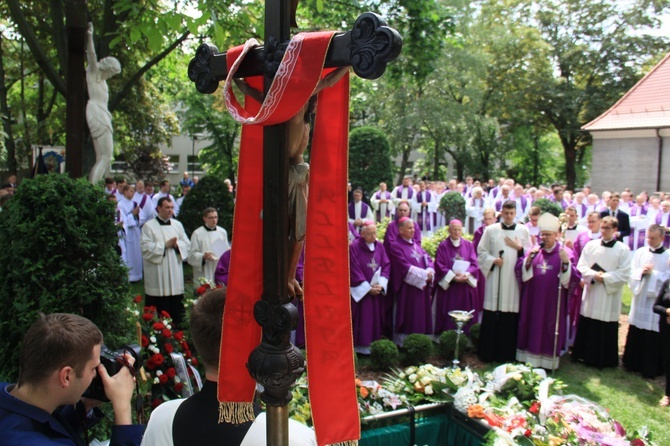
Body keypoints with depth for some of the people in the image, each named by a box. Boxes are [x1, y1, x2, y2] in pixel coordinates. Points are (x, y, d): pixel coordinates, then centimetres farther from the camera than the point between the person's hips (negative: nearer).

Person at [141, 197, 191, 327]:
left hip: (175, 272, 4)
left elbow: (187, 244, 10)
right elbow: (146, 248, -10)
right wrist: (165, 245, -13)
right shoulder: (149, 226, -2)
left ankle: (177, 325, 16)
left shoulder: (177, 225, 12)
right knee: (158, 306, -2)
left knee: (176, 303, 6)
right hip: (157, 275, -4)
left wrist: (177, 244, -9)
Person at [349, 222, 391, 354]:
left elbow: (386, 265, 4)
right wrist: (368, 288, -15)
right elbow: (354, 270, -12)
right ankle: (361, 346, 6)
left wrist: (381, 285, -10)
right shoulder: (354, 247, -9)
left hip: (377, 290, 5)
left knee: (376, 318, 8)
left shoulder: (379, 247, 7)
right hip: (361, 291, -5)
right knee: (362, 319, -2)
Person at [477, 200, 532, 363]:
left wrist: (520, 248, -6)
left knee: (511, 316, 0)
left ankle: (507, 353, 12)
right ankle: (489, 352, 10)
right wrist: (493, 260, -8)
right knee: (492, 315, 0)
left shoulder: (523, 230, 9)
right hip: (495, 277, -1)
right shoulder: (491, 230, 6)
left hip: (514, 278, 1)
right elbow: (481, 252, 8)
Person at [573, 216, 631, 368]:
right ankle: (585, 355, 20)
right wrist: (594, 275, -14)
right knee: (586, 326, 7)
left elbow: (624, 274, -7)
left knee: (607, 330, 2)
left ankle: (604, 360, 15)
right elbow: (581, 266, 2)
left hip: (609, 296, -2)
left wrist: (604, 277, -14)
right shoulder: (591, 245, 5)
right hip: (591, 294, 3)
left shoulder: (623, 250, -3)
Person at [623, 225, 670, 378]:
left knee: (653, 338, 1)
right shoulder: (640, 252, 5)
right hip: (640, 299, 4)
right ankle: (633, 364, 24)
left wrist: (652, 273, -14)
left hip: (657, 301, -3)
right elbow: (631, 274, 4)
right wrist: (641, 272, -14)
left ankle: (650, 369, 14)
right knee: (635, 335, 10)